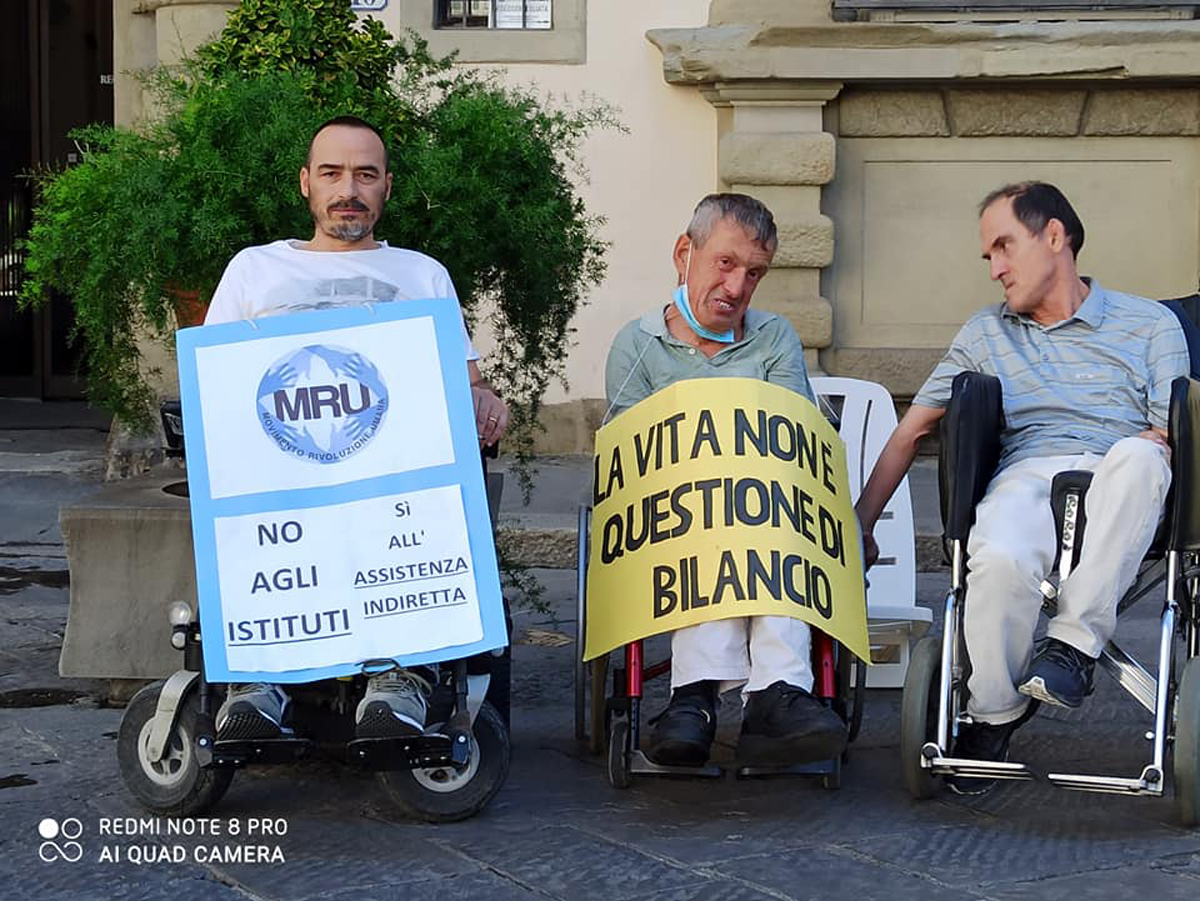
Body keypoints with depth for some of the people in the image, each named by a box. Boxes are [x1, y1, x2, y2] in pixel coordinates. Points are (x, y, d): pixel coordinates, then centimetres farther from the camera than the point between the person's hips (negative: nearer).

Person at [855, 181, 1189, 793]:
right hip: (1026, 474, 1)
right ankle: (993, 716, -12)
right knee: (1000, 559, -37)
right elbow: (911, 431, 24)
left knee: (1137, 456, -40)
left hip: (1119, 491, -1)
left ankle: (1075, 639, -31)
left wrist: (1139, 452, -14)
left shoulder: (1151, 325, 18)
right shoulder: (985, 334, 27)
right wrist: (860, 525, 15)